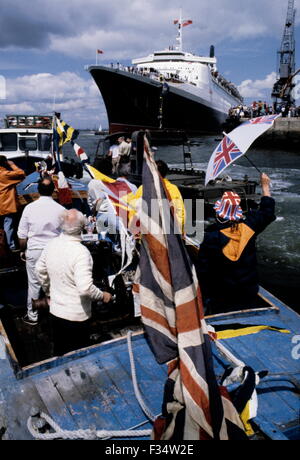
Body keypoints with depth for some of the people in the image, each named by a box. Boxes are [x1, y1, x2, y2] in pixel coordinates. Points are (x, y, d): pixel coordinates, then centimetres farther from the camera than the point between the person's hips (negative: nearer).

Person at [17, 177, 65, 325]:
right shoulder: (60, 210, -10)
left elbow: (22, 235, -3)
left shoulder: (29, 208, -9)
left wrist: (23, 250, 13)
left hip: (34, 251, 0)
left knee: (34, 284, 11)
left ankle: (32, 316, 24)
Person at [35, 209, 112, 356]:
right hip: (76, 316, -6)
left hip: (55, 311, 6)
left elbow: (40, 270, 9)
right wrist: (103, 296, -13)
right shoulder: (81, 252, -26)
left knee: (59, 353, 25)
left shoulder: (51, 244, -5)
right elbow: (85, 288, -31)